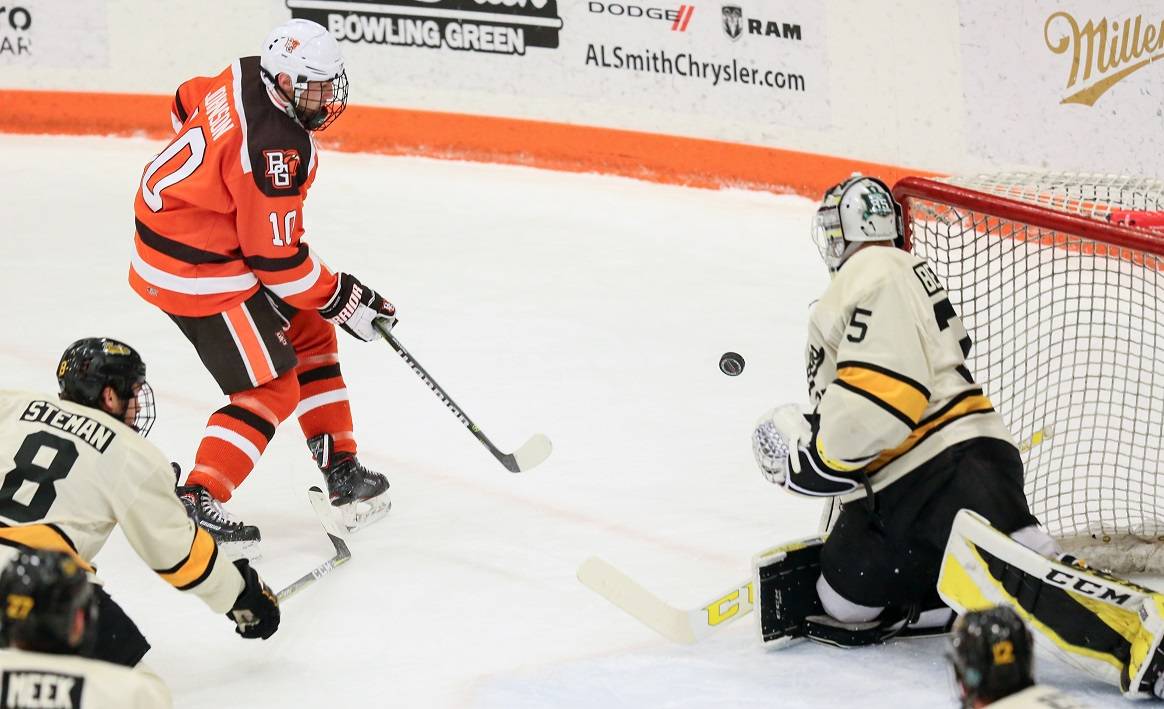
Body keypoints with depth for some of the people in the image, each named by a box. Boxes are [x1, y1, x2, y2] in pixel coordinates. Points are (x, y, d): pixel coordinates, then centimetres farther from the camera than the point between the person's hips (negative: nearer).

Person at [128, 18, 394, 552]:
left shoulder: (247, 76, -4)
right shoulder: (277, 148, -30)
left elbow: (187, 105, 18)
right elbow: (276, 257, -24)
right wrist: (344, 300, -11)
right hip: (198, 269, -11)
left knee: (309, 333, 19)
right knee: (272, 388, -7)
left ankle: (341, 470, 25)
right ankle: (195, 503, -7)